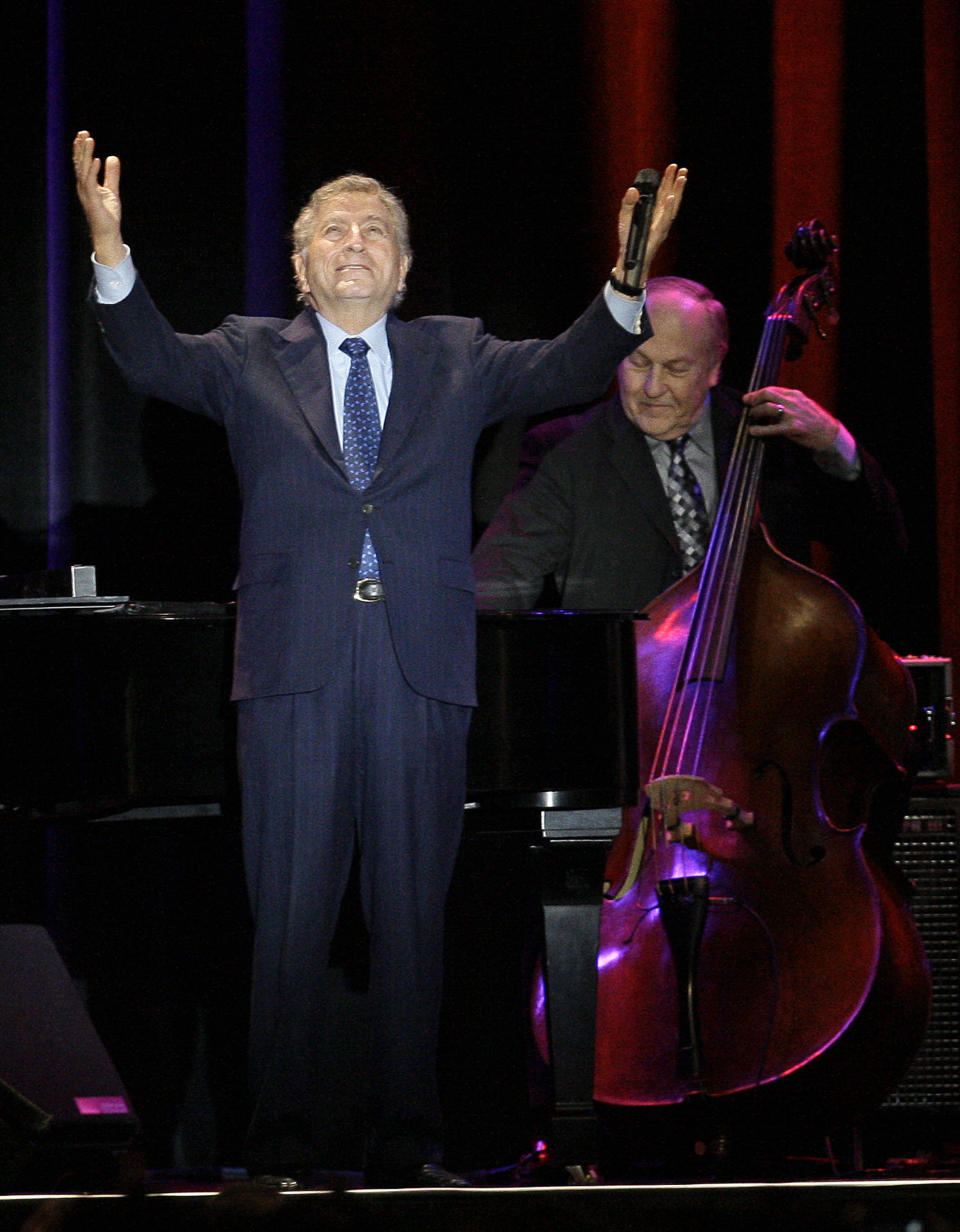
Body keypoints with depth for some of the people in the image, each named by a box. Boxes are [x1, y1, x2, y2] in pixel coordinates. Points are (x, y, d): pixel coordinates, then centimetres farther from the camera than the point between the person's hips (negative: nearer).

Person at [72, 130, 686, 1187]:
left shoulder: (456, 359, 15)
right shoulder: (249, 358, 13)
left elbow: (570, 366, 3)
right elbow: (150, 357, -2)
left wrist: (628, 277, -14)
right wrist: (109, 247, -19)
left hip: (421, 666, 1)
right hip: (295, 665, -1)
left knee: (413, 913, 4)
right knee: (289, 914, 0)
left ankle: (406, 1145, 10)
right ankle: (281, 1148, 6)